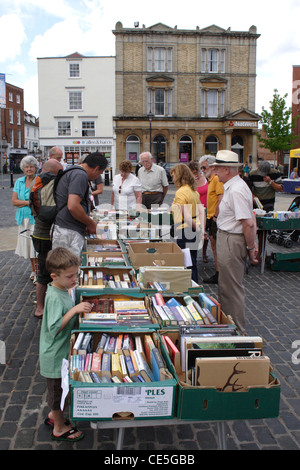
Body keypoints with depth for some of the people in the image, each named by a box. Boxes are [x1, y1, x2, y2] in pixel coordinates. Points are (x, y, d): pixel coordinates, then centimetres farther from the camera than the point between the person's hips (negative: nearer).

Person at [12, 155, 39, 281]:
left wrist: (23, 203, -15)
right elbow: (14, 201, 4)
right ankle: (34, 270, 26)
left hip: (37, 218, -5)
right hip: (24, 218, 5)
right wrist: (29, 202, -11)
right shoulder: (19, 182, 11)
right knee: (28, 245, 12)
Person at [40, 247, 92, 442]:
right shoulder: (54, 297, -29)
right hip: (55, 355, -9)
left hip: (63, 352, 9)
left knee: (61, 388, 26)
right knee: (58, 389, 11)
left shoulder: (63, 290, 0)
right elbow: (54, 327, -34)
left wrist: (80, 308, 2)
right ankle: (59, 429, 30)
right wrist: (74, 310, -36)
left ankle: (54, 416, 47)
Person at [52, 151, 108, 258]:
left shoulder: (73, 172, 21)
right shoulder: (80, 175, -12)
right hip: (68, 232, -10)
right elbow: (73, 206, -24)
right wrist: (91, 223, -9)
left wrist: (87, 223, 24)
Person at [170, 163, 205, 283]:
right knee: (192, 263, 17)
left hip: (185, 232, -9)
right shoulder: (194, 190, 11)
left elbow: (186, 216, -23)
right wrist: (202, 229, 3)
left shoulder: (180, 192, -15)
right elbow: (201, 211, 8)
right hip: (193, 232, 9)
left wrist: (197, 229, -12)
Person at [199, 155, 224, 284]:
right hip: (212, 218, 10)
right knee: (214, 247, 13)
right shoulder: (210, 180, 18)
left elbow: (221, 199, -22)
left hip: (216, 219, -10)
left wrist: (216, 216, -21)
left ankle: (219, 276, 2)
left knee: (218, 248, -4)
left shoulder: (217, 179, -14)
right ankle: (217, 274, 21)